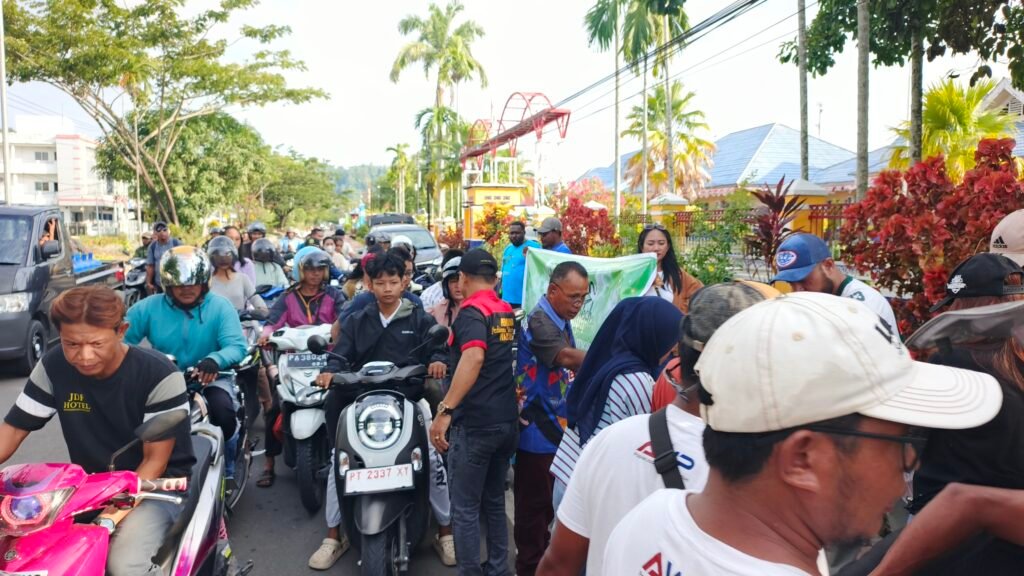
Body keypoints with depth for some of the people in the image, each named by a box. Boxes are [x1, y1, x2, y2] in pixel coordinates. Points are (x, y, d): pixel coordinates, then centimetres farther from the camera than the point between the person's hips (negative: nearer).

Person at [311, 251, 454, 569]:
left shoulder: (421, 320, 8)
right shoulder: (356, 321, 13)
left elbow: (436, 349, -1)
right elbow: (341, 355, 1)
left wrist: (437, 361, -25)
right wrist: (330, 371, -22)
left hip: (409, 398, -2)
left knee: (433, 457, -15)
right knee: (339, 459, -8)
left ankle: (445, 531, 4)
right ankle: (333, 535, 9)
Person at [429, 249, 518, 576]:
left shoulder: (472, 311, -13)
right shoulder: (507, 312, 12)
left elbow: (474, 357, -31)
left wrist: (445, 409, -34)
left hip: (475, 422, -8)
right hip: (506, 421, 8)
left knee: (465, 508, 3)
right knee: (494, 502, 19)